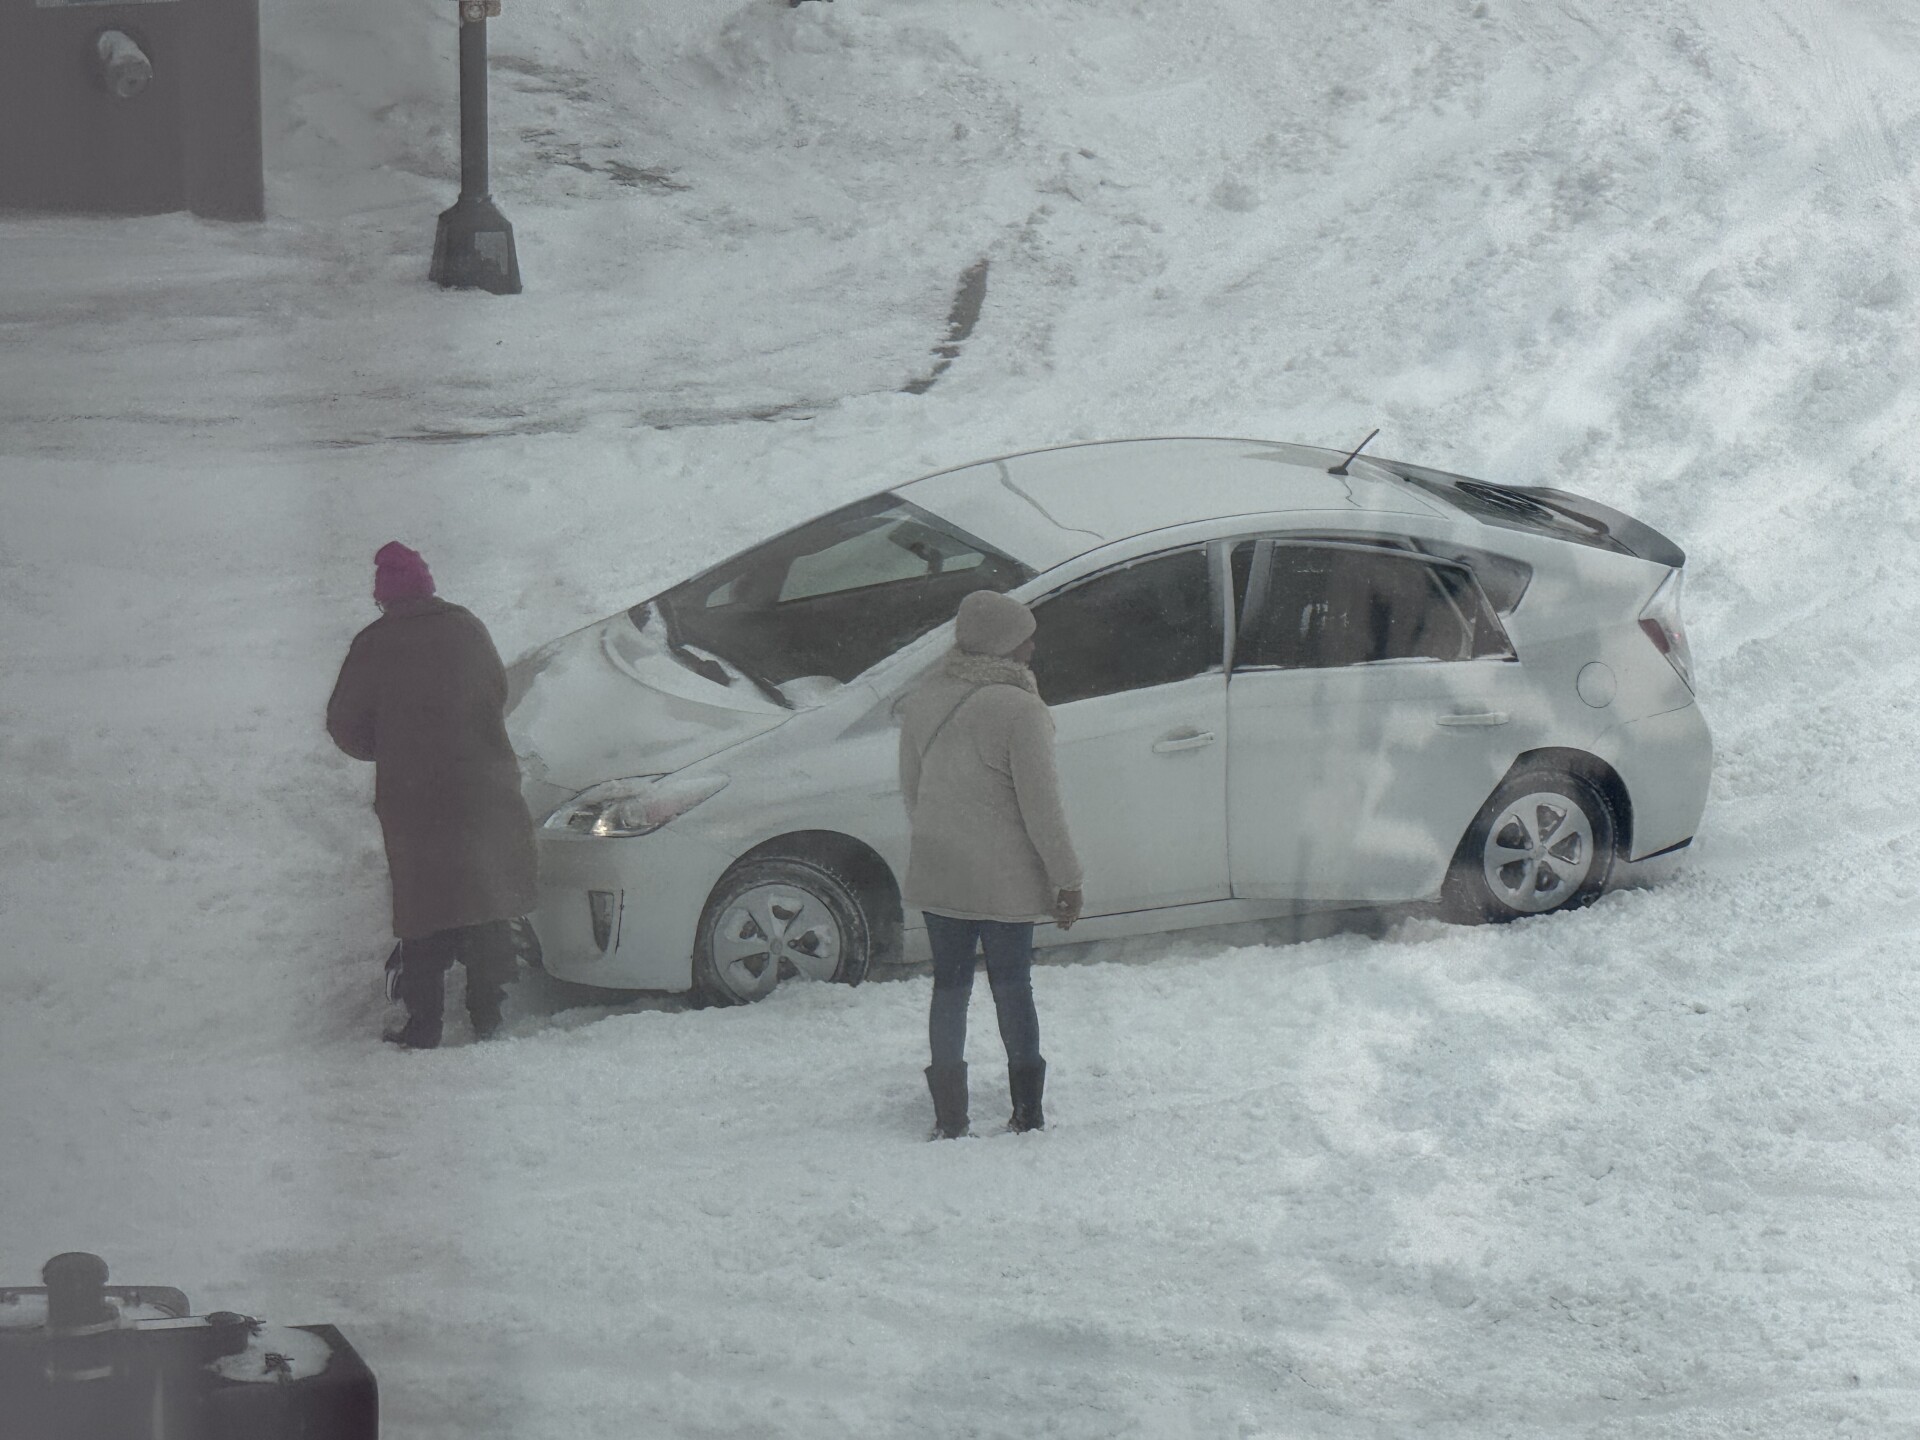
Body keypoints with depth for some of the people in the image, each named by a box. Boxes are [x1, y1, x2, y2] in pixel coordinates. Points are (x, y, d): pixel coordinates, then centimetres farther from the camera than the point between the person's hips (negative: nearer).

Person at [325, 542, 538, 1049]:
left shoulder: (374, 646, -7)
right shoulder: (467, 629, 3)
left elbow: (344, 725, -1)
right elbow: (499, 697, 15)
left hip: (413, 802, -2)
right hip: (485, 793, 3)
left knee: (424, 910, 6)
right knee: (489, 897, 13)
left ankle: (424, 1022, 7)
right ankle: (487, 1014, 17)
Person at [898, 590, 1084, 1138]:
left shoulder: (921, 703, 2)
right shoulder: (1019, 710, -17)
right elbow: (1041, 806, -16)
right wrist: (1066, 879, -8)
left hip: (936, 874, 5)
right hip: (1004, 880, -5)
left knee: (949, 985, 12)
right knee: (1012, 988, 8)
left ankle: (949, 1117, 14)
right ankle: (1027, 1114, 13)